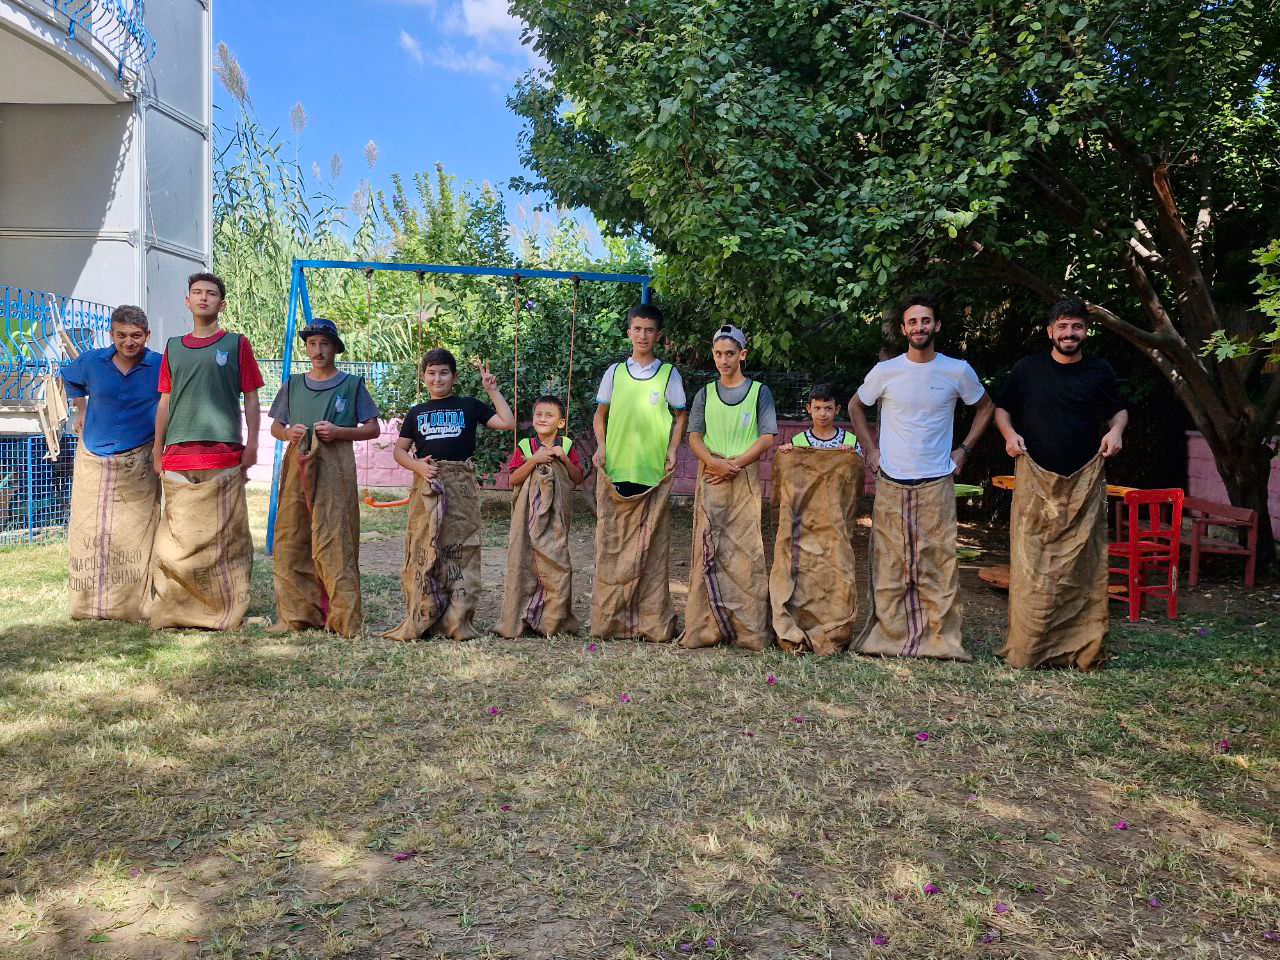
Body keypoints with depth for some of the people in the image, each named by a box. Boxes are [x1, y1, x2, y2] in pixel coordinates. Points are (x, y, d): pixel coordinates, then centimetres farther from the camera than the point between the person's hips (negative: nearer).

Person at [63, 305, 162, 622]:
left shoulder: (161, 366, -7)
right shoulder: (92, 361, 0)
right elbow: (69, 379, 24)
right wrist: (81, 410, 16)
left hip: (138, 463, -2)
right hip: (93, 459, 3)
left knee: (134, 534, -2)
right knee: (89, 532, 7)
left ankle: (134, 604, 5)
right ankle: (88, 604, 19)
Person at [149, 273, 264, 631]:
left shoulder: (236, 344, 9)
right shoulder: (173, 347, 18)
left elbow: (251, 399, 6)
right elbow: (165, 402, 19)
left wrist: (252, 443, -4)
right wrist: (157, 449, 14)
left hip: (224, 454, -3)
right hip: (178, 456, 3)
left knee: (224, 535, -2)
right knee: (178, 537, 3)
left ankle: (225, 611, 5)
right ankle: (176, 609, 12)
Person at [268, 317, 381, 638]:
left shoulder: (351, 384, 7)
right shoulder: (293, 384, 16)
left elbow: (372, 429, 5)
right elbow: (275, 427, 20)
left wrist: (339, 432, -10)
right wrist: (289, 433, -3)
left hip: (335, 467, -4)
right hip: (297, 464, 4)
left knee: (332, 542, -10)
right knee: (291, 542, 2)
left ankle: (344, 619, -7)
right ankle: (296, 614, 11)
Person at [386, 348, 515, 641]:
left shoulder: (469, 406, 8)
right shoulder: (416, 412, 15)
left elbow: (508, 423, -1)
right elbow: (399, 450, 14)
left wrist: (492, 390, -3)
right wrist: (417, 465, -5)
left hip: (460, 486, -2)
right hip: (426, 486, 2)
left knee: (460, 550, -2)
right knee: (423, 552, 1)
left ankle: (458, 621, 3)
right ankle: (421, 620, 8)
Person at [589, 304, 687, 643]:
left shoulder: (669, 374, 7)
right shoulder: (615, 372, 10)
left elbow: (680, 415, 11)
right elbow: (600, 414, 15)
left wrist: (672, 450, -3)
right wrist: (601, 446, 0)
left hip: (654, 471, -1)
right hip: (615, 469, 1)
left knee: (651, 547, 0)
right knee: (612, 545, 2)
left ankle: (652, 621, 7)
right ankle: (610, 619, 10)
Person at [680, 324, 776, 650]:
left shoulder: (759, 391, 6)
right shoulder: (705, 394, 12)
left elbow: (767, 437, -1)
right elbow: (694, 436, 6)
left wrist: (735, 465, -11)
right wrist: (714, 462, -13)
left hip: (745, 477, -2)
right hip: (711, 477, 2)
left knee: (746, 550, -5)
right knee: (708, 550, -2)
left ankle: (750, 631, 1)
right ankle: (705, 628, 3)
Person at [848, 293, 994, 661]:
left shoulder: (958, 371, 0)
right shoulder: (886, 371, 0)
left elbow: (985, 407, 17)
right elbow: (855, 406, 16)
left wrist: (964, 450, 8)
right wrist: (870, 449, 7)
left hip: (937, 483, 0)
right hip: (891, 483, 0)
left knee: (938, 562, 1)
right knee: (890, 563, 3)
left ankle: (941, 639, 9)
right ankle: (889, 635, 12)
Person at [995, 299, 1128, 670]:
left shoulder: (1100, 371, 9)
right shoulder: (1027, 368, 6)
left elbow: (1118, 410, 22)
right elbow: (1002, 409, 15)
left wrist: (1116, 430, -1)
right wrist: (1009, 433, -5)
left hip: (1084, 483, 1)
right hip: (1035, 481, -1)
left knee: (1083, 565, 1)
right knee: (1031, 563, -5)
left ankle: (1083, 649, 9)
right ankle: (1027, 649, 1)